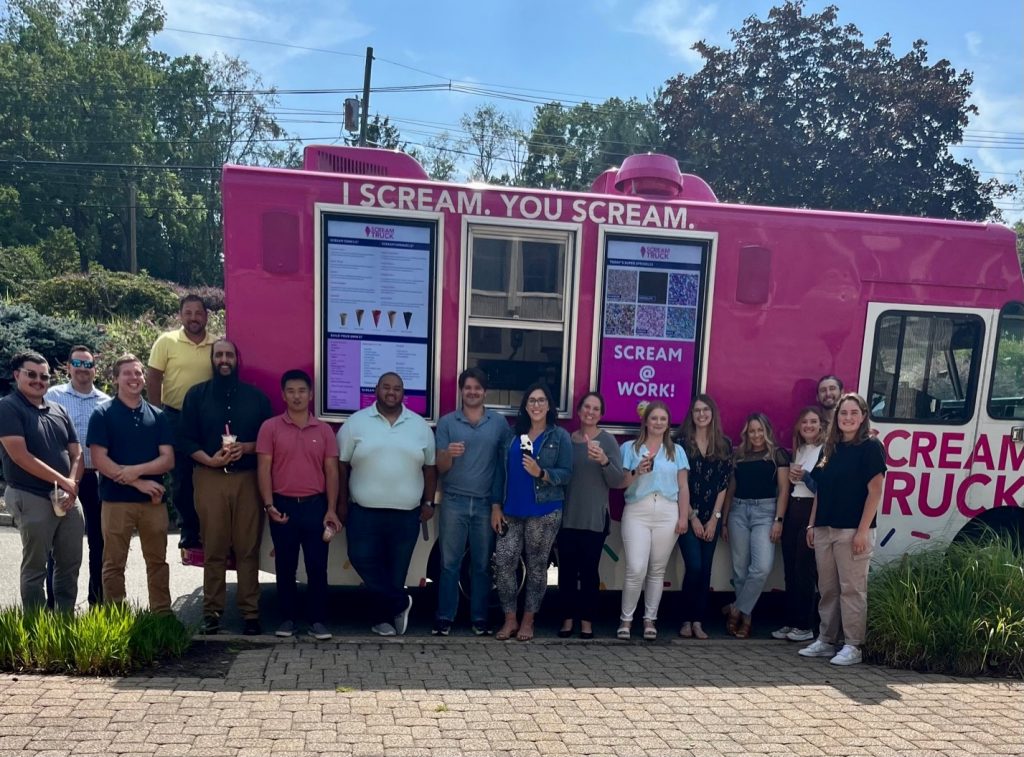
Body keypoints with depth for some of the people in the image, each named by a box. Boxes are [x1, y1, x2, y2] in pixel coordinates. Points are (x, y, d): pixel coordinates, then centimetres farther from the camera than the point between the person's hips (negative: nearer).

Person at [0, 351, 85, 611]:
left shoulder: (59, 411, 13)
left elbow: (76, 453, 12)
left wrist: (71, 485, -6)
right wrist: (63, 481, -14)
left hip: (68, 498, 6)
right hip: (32, 499, -6)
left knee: (70, 564, 11)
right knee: (35, 568, 3)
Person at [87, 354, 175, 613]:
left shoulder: (157, 416, 8)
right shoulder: (103, 414, -1)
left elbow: (168, 459, 2)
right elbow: (99, 460, -9)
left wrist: (137, 470, -15)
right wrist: (139, 483, -14)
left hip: (153, 500, 3)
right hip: (116, 500, -3)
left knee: (157, 561, 10)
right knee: (114, 564, 5)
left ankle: (162, 615, 20)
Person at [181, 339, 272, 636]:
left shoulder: (256, 396, 11)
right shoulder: (196, 395, 10)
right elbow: (186, 439, 5)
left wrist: (247, 448, -9)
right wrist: (209, 459, -11)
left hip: (247, 478, 0)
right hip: (210, 478, 0)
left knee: (248, 548, 0)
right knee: (213, 549, 1)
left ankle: (250, 612, 6)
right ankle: (212, 611, 11)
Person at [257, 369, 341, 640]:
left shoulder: (324, 430, 5)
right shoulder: (270, 427, 1)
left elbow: (331, 472, 4)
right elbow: (263, 469, -1)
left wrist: (331, 510, -3)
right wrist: (269, 505, -11)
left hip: (315, 505, 1)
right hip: (283, 505, -1)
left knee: (317, 566, 3)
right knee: (285, 566, 9)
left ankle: (317, 620, 13)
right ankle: (288, 618, 21)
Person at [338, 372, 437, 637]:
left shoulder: (420, 426, 5)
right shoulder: (356, 423, 0)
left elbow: (430, 467, 9)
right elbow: (342, 465, 2)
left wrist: (429, 502, 4)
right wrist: (342, 502, -1)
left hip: (406, 514, 1)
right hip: (364, 511, -1)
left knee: (397, 568, 6)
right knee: (362, 560, -8)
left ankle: (383, 617, 24)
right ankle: (400, 602, 12)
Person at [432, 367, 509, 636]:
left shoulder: (499, 423, 4)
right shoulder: (447, 422, 2)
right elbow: (440, 467, 1)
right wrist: (449, 454, -22)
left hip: (486, 503, 1)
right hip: (454, 502, -1)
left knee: (482, 564, 7)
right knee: (450, 562, 2)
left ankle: (479, 617, 17)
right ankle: (444, 617, 11)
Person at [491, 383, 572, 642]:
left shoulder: (560, 436, 0)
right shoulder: (514, 434, 10)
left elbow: (566, 473, -5)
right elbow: (501, 472, 8)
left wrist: (541, 473, -22)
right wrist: (496, 505, 3)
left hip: (544, 512, -3)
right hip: (511, 511, 3)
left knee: (536, 566, 5)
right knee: (503, 562, -2)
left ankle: (527, 621, 19)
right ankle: (510, 620, 12)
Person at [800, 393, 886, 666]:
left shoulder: (870, 447, -5)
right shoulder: (829, 449, 14)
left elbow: (875, 491, -10)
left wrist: (862, 531, -15)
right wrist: (812, 524, 13)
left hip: (852, 531, -6)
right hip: (824, 529, 6)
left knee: (852, 590, -1)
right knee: (827, 589, 12)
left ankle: (852, 646, 8)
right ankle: (825, 641, 20)